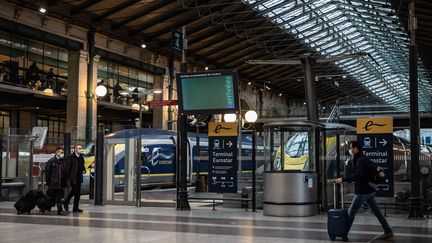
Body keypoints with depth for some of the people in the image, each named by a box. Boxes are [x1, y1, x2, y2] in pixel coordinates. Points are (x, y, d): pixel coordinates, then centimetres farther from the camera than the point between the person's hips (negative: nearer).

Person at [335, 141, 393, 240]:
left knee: (351, 212, 1)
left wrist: (343, 179, -29)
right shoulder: (364, 159, 13)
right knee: (377, 212, 10)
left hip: (363, 191, -10)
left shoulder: (361, 160, -18)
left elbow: (358, 175, -32)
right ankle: (388, 232, 10)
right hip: (370, 190, 10)